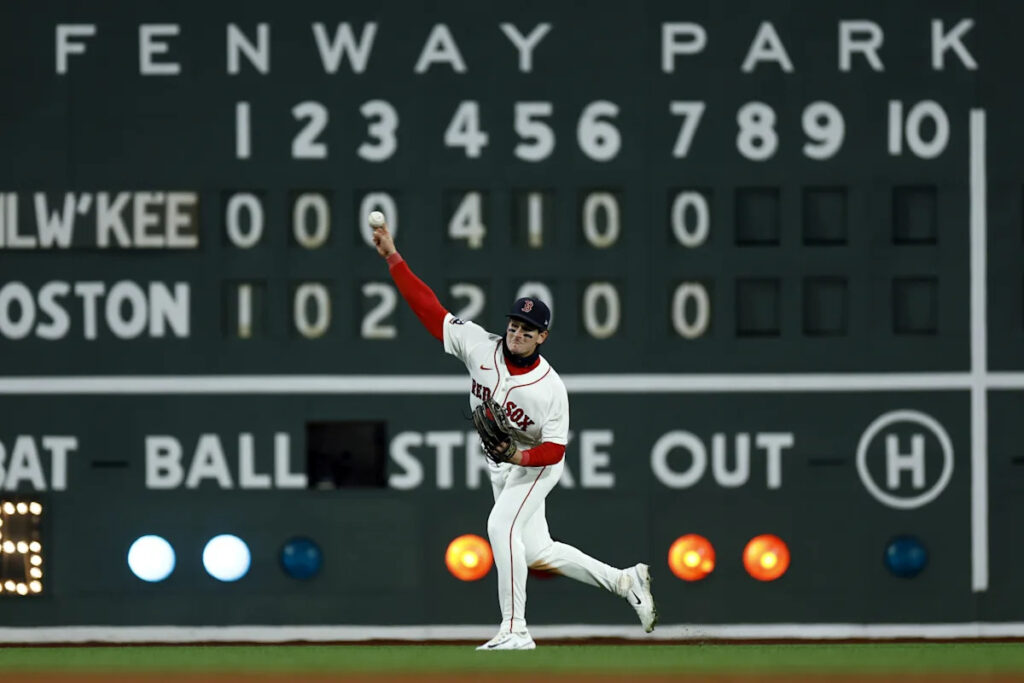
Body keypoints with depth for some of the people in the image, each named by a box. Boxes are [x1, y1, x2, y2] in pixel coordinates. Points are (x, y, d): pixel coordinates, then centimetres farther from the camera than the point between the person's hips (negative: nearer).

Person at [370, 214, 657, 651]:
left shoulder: (550, 387, -26)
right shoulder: (479, 346, -15)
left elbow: (554, 449, -21)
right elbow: (429, 308, -16)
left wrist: (520, 456, -40)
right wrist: (393, 257, -22)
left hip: (536, 465, -7)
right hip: (500, 464, 7)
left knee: (502, 526, -27)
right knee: (537, 553, 11)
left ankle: (515, 630, -24)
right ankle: (625, 581, 25)